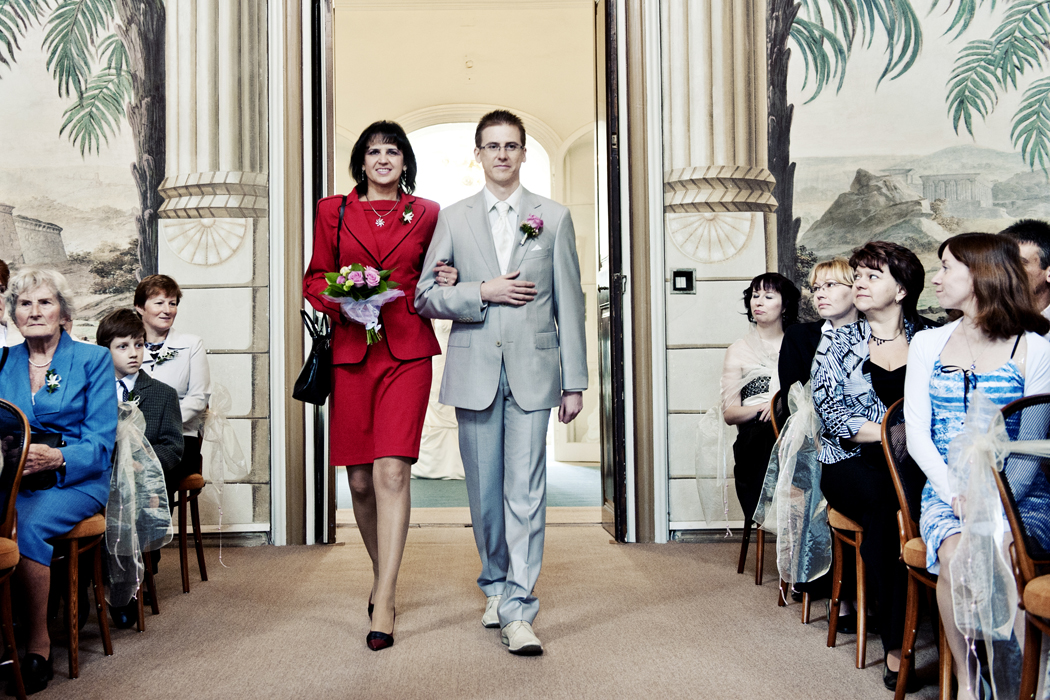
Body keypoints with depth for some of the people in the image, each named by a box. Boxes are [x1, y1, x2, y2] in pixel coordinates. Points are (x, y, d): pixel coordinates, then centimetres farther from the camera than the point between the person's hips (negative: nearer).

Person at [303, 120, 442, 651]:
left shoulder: (426, 213, 11)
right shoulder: (333, 212, 12)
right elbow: (314, 279, 14)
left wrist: (446, 284, -2)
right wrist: (340, 302, -6)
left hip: (408, 353, -2)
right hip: (351, 352, 2)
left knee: (392, 471, -13)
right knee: (360, 479, 6)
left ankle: (384, 601, -9)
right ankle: (381, 571, 29)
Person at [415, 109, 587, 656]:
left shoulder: (554, 218, 7)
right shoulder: (453, 219, 9)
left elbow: (570, 304, 5)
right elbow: (425, 297, 5)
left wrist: (575, 382, 2)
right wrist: (483, 293, -11)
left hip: (533, 370, -1)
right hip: (475, 371, 1)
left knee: (525, 490, -6)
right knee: (484, 489, 9)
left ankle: (518, 610, -2)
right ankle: (496, 585, 28)